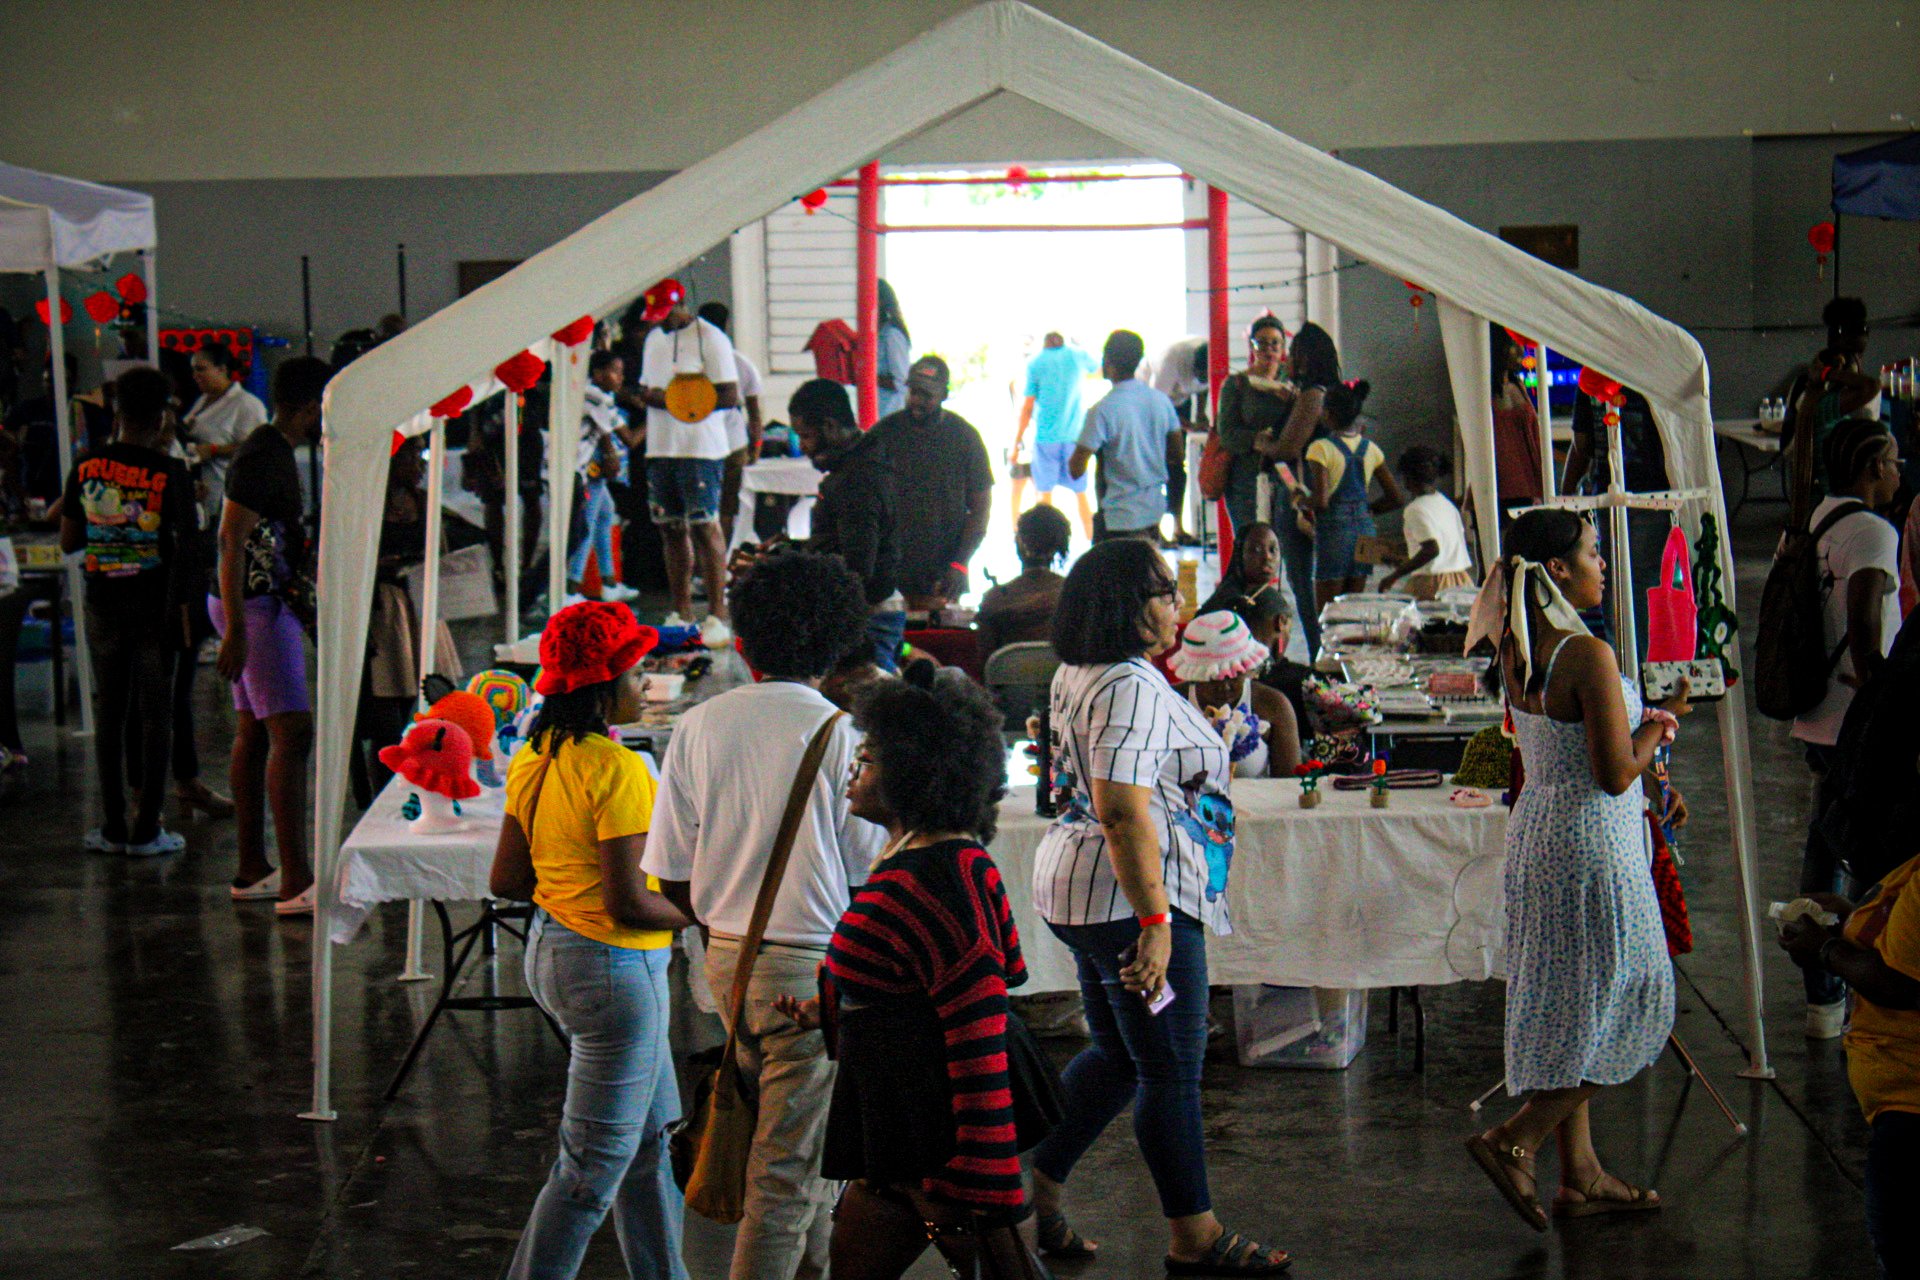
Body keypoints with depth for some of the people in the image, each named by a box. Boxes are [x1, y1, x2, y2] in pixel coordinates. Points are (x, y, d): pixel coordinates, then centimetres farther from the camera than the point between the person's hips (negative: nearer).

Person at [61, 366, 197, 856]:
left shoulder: (86, 469, -1)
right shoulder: (169, 473, -10)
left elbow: (68, 541, 5)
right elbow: (186, 547, -12)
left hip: (102, 604, 3)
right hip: (155, 603, -3)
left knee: (108, 710, 11)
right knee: (154, 713, 4)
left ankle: (113, 827, 13)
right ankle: (146, 829, 5)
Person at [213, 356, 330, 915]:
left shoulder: (274, 451, 16)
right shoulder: (262, 456, -17)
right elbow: (231, 540, -22)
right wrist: (235, 630, -26)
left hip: (266, 603, 11)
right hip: (257, 606, -11)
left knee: (254, 732, 12)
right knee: (293, 733, -15)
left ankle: (252, 870, 18)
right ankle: (295, 883, -18)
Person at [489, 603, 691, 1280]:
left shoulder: (534, 760, 5)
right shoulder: (617, 769, -21)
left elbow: (505, 880, 9)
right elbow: (628, 904, -23)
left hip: (551, 952, 10)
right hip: (612, 969, -10)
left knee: (648, 1139, 21)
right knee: (594, 1165, 1)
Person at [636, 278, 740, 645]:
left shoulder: (710, 339, -6)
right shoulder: (655, 339, 19)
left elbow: (730, 396, -11)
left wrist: (676, 400, -15)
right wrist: (652, 396, -3)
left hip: (701, 450, -7)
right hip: (661, 449, 7)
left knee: (705, 528, -9)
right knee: (672, 530, 8)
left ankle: (717, 616, -8)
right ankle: (681, 614, 14)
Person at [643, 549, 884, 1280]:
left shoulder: (699, 726, -2)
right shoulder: (837, 734, -15)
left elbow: (672, 876, 2)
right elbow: (867, 872, -9)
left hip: (727, 958, 6)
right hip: (813, 965, -6)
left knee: (795, 1136, 25)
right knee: (788, 1165, 1)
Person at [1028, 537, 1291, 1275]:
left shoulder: (1079, 676, 11)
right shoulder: (1132, 688, -20)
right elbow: (1122, 812, -28)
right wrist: (1155, 921, -29)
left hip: (1076, 884, 10)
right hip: (1129, 895, -10)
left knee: (1118, 1055, 20)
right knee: (1171, 1071, 0)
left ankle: (1035, 1188, 23)